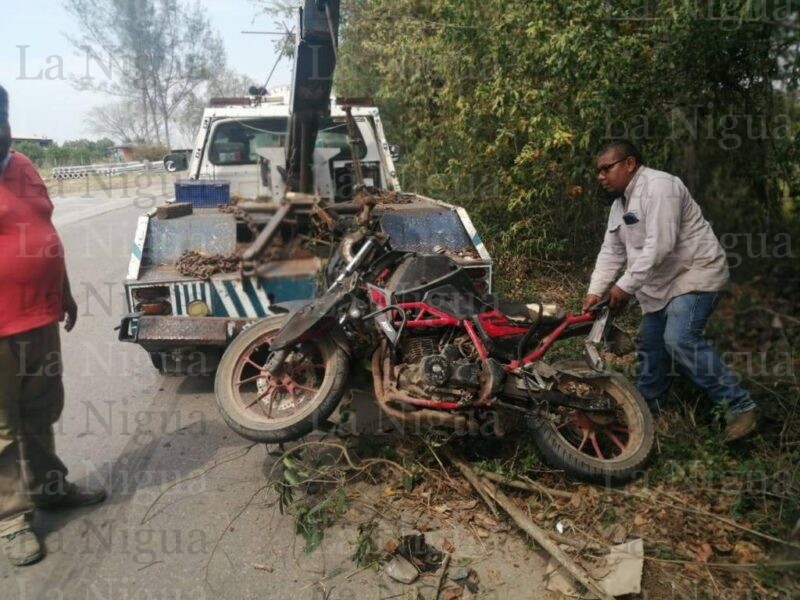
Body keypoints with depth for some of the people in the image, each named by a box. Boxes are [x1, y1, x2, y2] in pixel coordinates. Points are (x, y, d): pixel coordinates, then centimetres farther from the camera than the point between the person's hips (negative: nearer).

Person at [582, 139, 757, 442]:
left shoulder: (659, 186, -20)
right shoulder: (620, 204, 12)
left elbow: (659, 245, -28)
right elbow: (611, 252, 11)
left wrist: (625, 285, -26)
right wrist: (595, 291, 0)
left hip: (696, 274, -10)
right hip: (662, 283, 10)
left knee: (680, 340, -23)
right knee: (650, 343, 12)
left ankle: (739, 406, -12)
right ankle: (646, 404, 27)